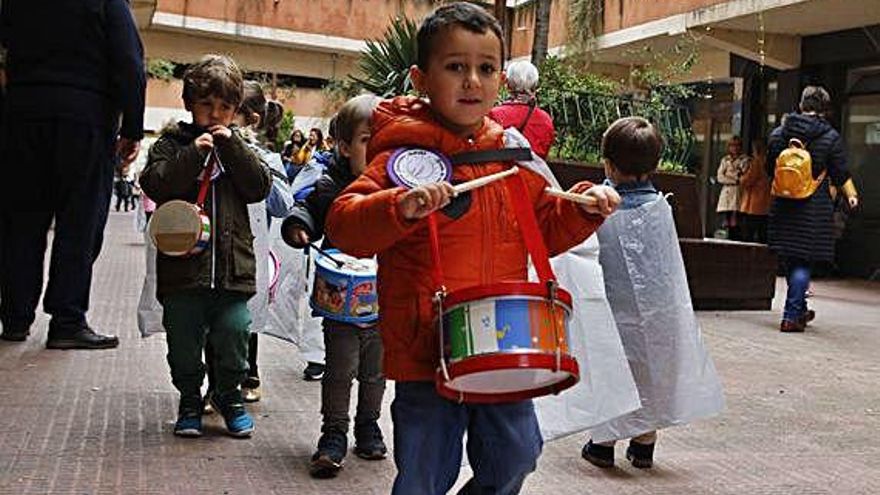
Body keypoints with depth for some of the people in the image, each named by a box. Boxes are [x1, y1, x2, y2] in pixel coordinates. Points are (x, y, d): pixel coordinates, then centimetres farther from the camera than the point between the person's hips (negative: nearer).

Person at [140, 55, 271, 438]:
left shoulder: (238, 146, 13)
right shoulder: (172, 144, 6)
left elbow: (260, 188, -1)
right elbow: (156, 184, -10)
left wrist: (231, 146, -7)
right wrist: (194, 153, -16)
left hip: (233, 266, 1)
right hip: (182, 266, -1)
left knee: (233, 335, 1)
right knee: (184, 341, 8)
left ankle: (229, 396, 23)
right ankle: (190, 400, 27)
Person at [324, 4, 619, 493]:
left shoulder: (515, 158, 7)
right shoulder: (406, 155, -10)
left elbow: (546, 229, 19)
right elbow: (343, 224, -19)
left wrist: (584, 208, 1)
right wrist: (402, 207, -36)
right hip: (426, 350, -5)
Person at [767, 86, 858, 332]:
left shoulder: (778, 133, 3)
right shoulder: (830, 137, -6)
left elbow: (770, 170, 12)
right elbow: (841, 174, -4)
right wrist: (851, 195, 11)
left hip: (783, 206, 4)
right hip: (815, 207, -4)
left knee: (790, 260, 16)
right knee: (803, 261, 0)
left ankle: (800, 310, 29)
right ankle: (791, 316, -4)